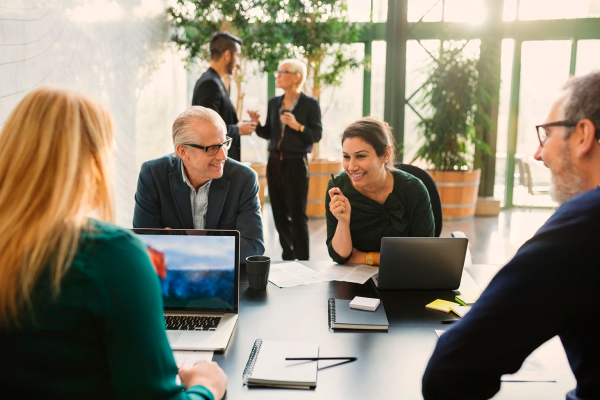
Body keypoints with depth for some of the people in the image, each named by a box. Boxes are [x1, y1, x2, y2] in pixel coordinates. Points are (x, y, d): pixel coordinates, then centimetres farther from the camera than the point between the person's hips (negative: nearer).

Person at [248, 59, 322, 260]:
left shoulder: (310, 104, -5)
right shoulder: (274, 103, 10)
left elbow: (317, 135, -8)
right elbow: (268, 134, 14)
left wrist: (298, 126, -22)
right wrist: (257, 124, -4)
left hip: (296, 163, -5)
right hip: (275, 162, 6)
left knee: (297, 214, -3)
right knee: (279, 213, 10)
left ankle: (302, 259, 7)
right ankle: (287, 256, 22)